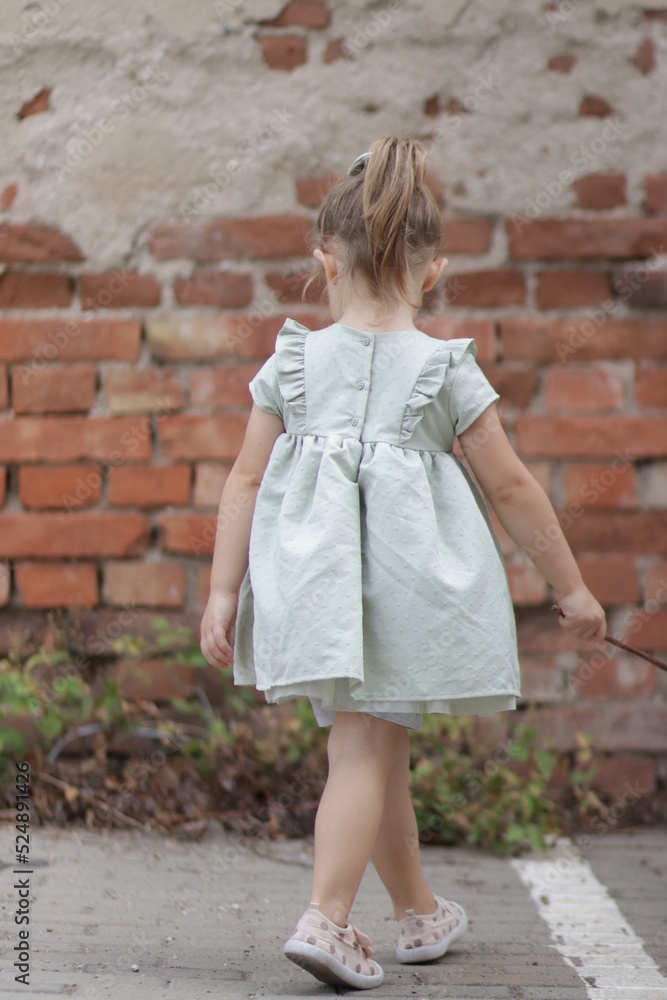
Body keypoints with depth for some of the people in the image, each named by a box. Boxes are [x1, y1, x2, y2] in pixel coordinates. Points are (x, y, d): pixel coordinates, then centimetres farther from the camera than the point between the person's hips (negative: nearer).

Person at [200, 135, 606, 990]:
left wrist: (222, 592, 4)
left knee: (374, 747, 16)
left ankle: (419, 912, 29)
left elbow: (245, 481, 1)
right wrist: (570, 585, 10)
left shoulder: (292, 364, 4)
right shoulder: (447, 372, -2)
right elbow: (511, 488, 1)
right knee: (367, 749, -2)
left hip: (316, 575, 3)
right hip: (403, 577, -3)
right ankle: (326, 917, -18)